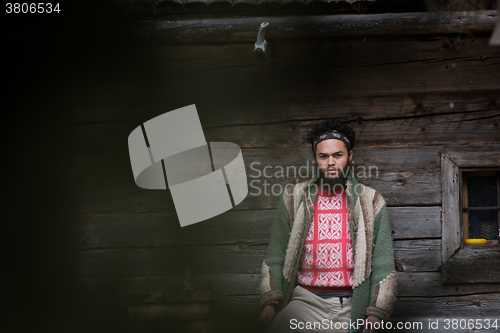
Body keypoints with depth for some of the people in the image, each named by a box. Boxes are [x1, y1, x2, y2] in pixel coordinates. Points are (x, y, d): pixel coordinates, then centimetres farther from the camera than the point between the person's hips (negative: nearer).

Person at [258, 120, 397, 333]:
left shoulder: (371, 202, 7)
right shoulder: (293, 200, 10)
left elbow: (383, 266, 5)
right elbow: (274, 259, 9)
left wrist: (376, 315, -6)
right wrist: (271, 302, -6)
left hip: (351, 307, 0)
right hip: (306, 301, 0)